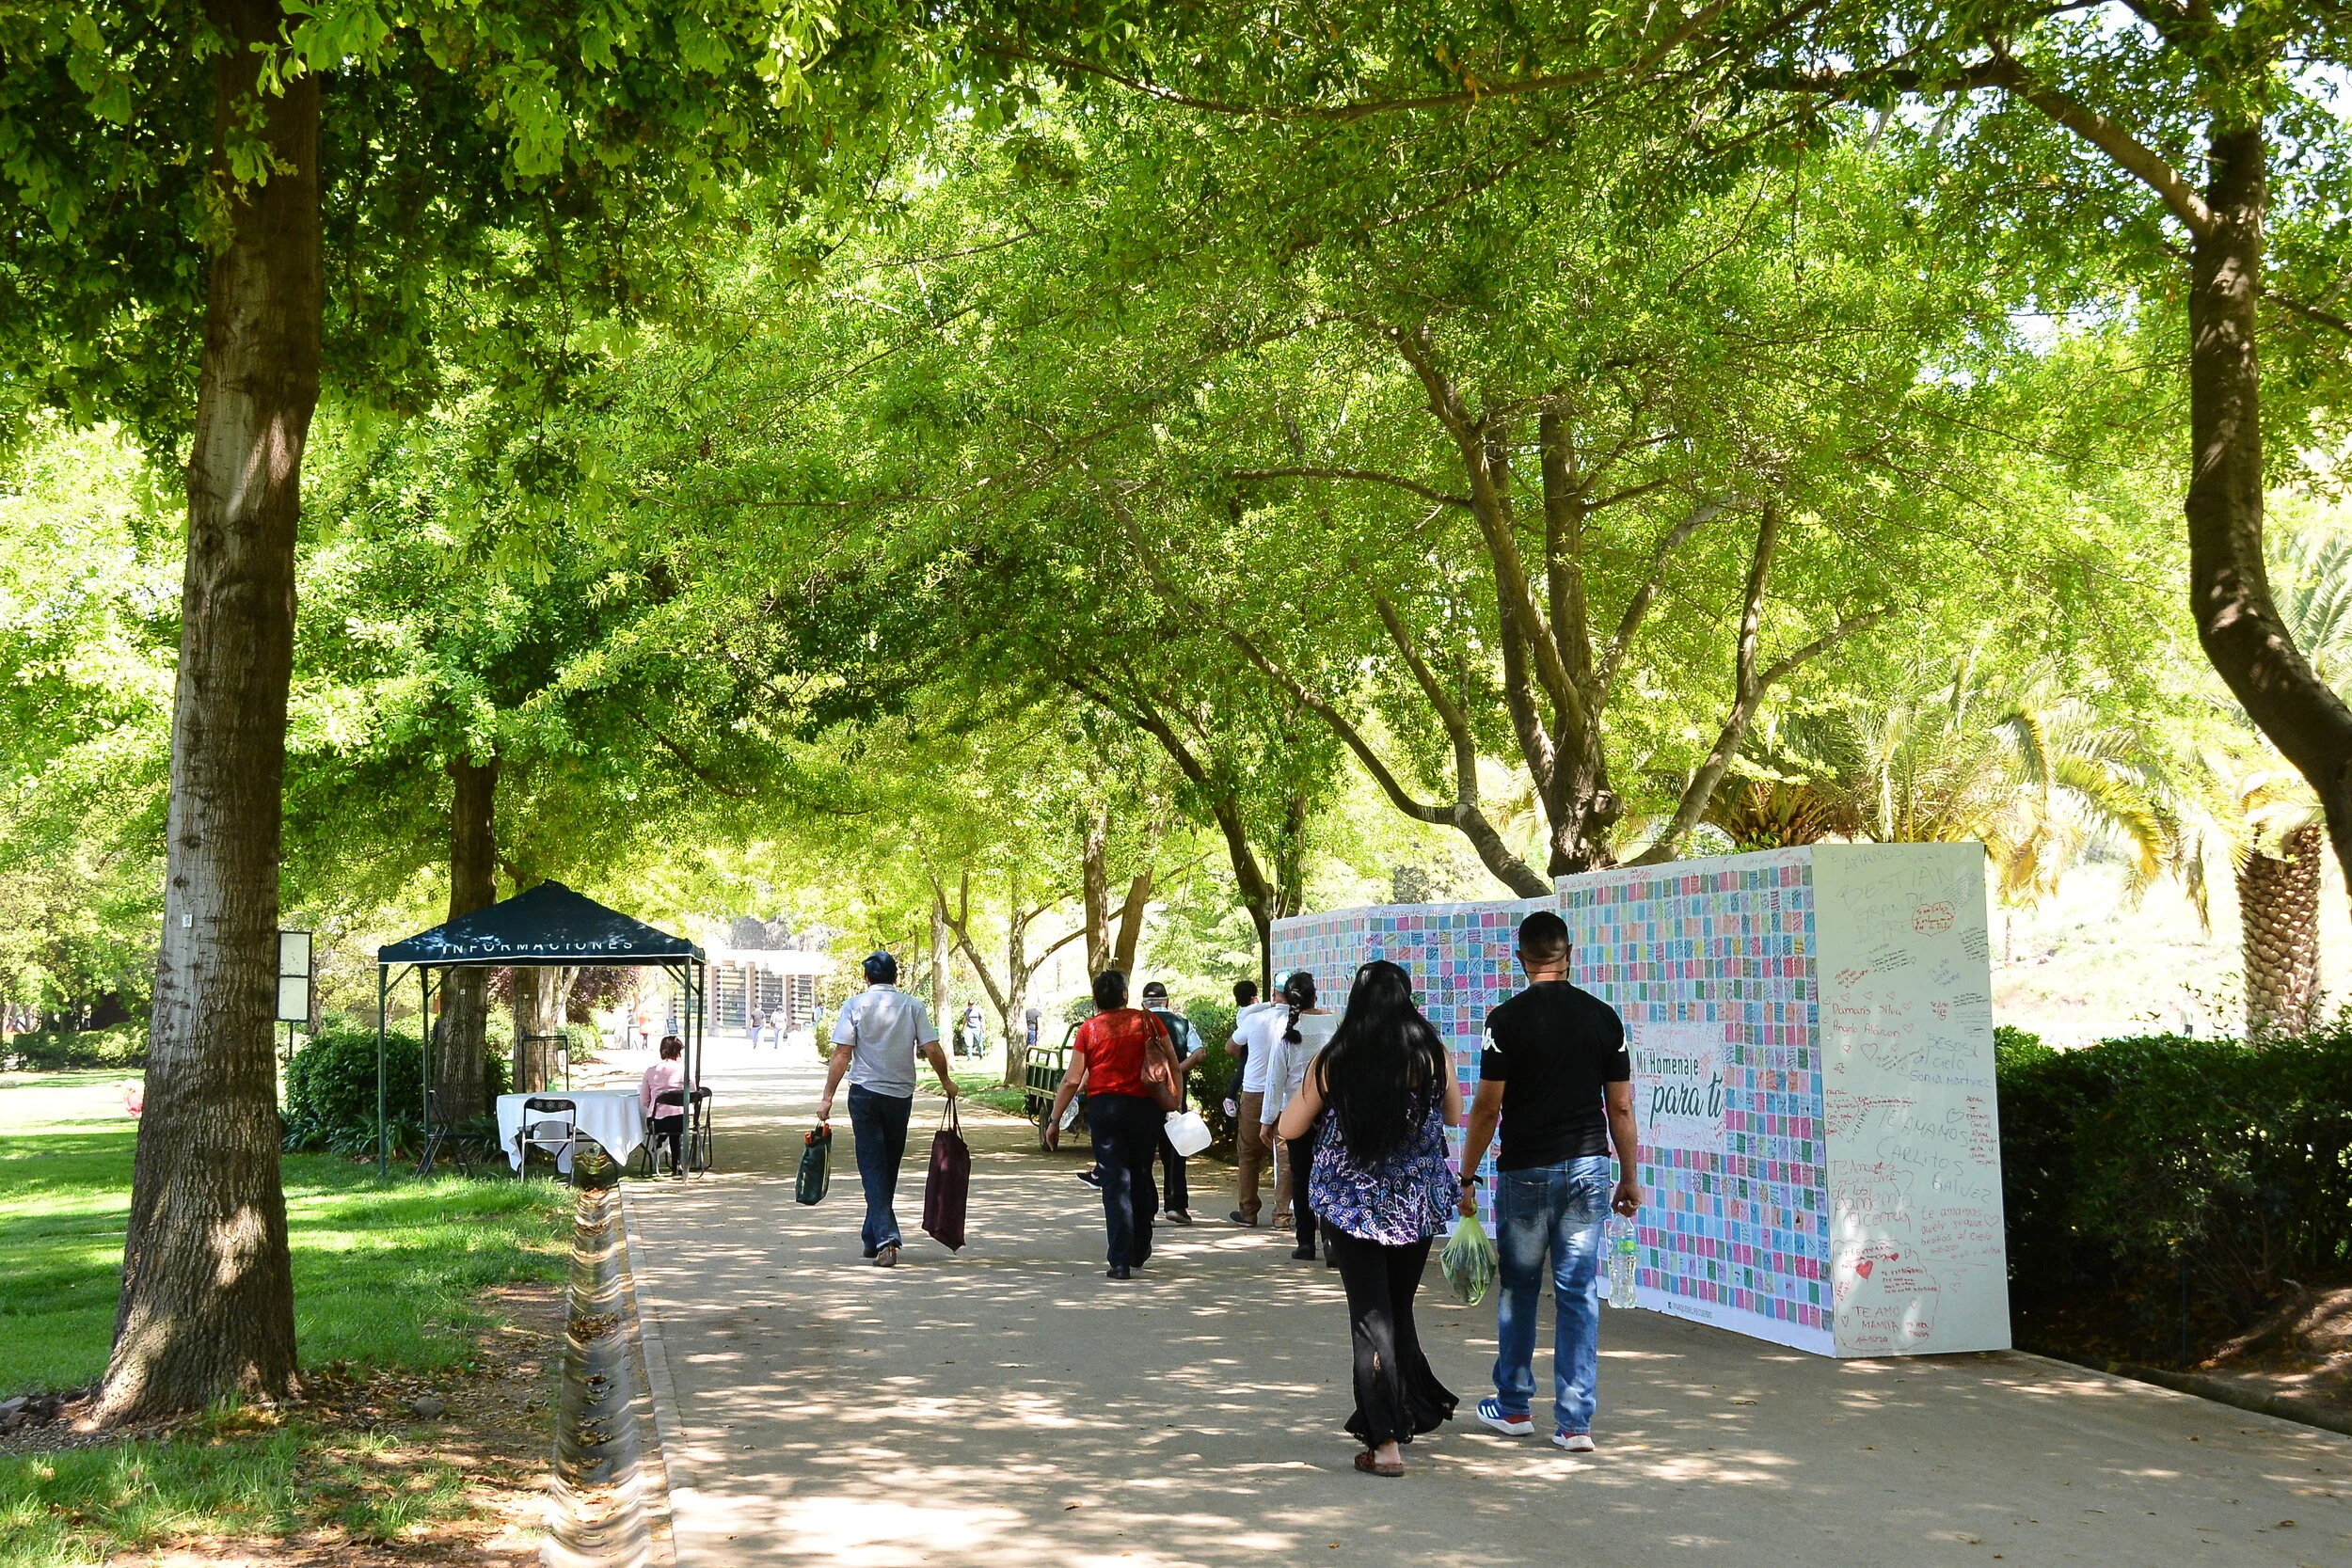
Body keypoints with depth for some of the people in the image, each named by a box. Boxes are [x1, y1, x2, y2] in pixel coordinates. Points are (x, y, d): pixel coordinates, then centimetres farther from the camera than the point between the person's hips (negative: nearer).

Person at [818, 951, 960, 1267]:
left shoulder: (855, 1005, -2)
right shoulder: (912, 1006, 2)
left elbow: (841, 1055, -8)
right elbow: (932, 1050, -2)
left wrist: (828, 1097, -5)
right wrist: (946, 1082, 14)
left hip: (865, 1093, -2)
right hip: (901, 1094, 2)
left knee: (873, 1167, -2)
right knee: (889, 1167, 14)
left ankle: (885, 1238, -16)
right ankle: (874, 1237, 24)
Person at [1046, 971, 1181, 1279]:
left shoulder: (1089, 1029, 0)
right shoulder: (1148, 1022, 3)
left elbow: (1072, 1080, -2)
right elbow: (1173, 1066, 4)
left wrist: (1054, 1120, 4)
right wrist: (1174, 1101, 15)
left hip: (1104, 1107, -1)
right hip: (1146, 1107, 2)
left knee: (1115, 1183, 1)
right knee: (1141, 1178, 17)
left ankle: (1121, 1262, -6)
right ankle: (1140, 1251, 29)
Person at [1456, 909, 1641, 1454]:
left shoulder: (1507, 1019, -8)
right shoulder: (1604, 1017, 1)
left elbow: (1487, 1107, -8)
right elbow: (1620, 1107, 3)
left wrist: (1466, 1178, 0)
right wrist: (1629, 1178, 12)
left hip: (1525, 1170, -2)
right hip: (1588, 1168, 2)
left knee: (1518, 1289, 14)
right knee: (1580, 1293, 4)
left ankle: (1514, 1406, 25)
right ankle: (1575, 1423, 4)